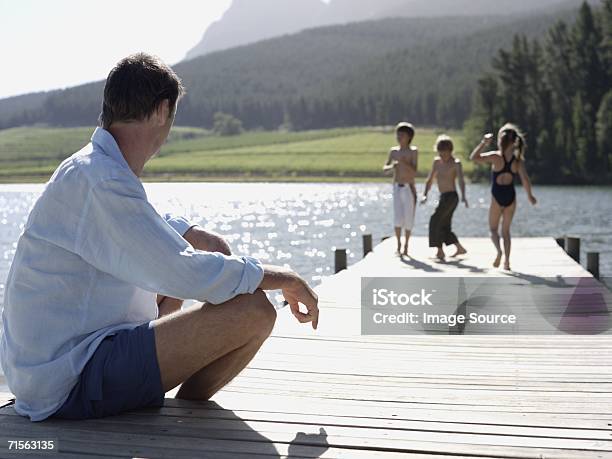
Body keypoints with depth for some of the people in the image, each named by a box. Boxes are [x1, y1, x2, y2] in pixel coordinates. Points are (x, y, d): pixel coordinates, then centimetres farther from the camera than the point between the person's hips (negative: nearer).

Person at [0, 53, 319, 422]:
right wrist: (283, 278, -14)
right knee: (254, 310, -20)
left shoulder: (87, 169, 11)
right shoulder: (101, 182, -21)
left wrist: (192, 233, 15)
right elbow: (184, 274, -27)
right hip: (69, 386, -11)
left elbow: (140, 226, 33)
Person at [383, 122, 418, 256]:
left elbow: (414, 172, -12)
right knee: (398, 218, -10)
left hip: (409, 188, -2)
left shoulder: (413, 151, -4)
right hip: (397, 188, 2)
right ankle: (398, 244, 4)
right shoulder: (394, 151, 6)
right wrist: (391, 166, -12)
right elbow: (384, 168, 9)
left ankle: (406, 245, 16)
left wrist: (404, 163, -28)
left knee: (408, 219, 2)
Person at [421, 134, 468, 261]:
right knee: (444, 226, 12)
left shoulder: (456, 163, -9)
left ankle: (440, 251, -13)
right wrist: (425, 195, 3)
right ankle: (460, 248, 25)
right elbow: (430, 180, 17)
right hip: (443, 197, 8)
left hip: (451, 197, -8)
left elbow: (461, 180, -24)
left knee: (435, 221, -15)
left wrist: (463, 197, -40)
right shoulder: (437, 161, 11)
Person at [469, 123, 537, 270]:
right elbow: (525, 180, -9)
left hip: (497, 197, -3)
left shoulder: (496, 157, -13)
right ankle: (507, 261, 10)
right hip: (511, 196, 3)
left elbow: (473, 157, -9)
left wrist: (484, 143, -8)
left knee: (493, 228, 13)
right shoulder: (518, 160, -5)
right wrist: (530, 195, 5)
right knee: (506, 230, 17)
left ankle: (499, 250, -16)